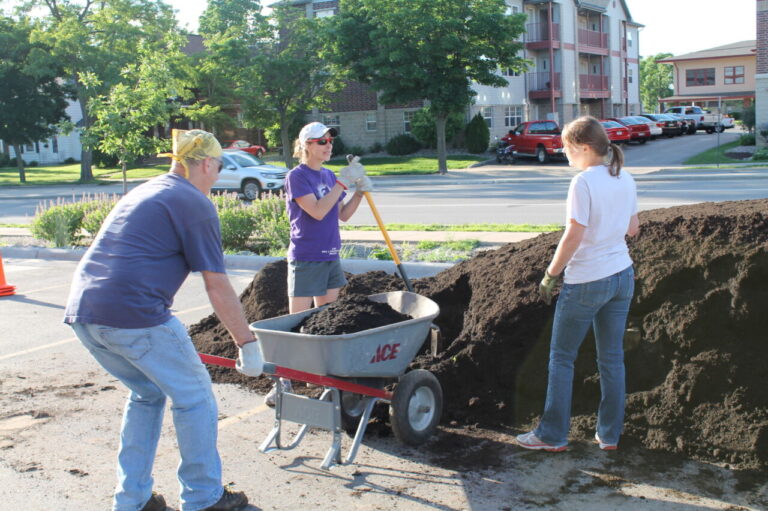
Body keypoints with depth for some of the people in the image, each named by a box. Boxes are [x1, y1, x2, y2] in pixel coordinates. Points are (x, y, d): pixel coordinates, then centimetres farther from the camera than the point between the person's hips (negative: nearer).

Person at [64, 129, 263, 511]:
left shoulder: (142, 192, 24)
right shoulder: (195, 203, -2)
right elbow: (217, 286, -6)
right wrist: (247, 343, 2)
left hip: (82, 311, 9)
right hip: (133, 312, -9)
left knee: (147, 393, 24)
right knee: (194, 397, 8)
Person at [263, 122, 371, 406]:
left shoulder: (328, 176, 9)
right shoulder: (297, 176, -12)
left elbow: (343, 215, 10)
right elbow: (318, 211, -23)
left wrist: (360, 191, -4)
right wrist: (343, 182, -22)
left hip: (330, 257, 8)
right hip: (305, 258, -7)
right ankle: (284, 382, 3)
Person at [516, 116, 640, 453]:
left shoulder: (583, 183, -17)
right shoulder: (626, 181, 5)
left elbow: (573, 237, -19)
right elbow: (633, 228, 13)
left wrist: (550, 276, -9)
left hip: (586, 282, -7)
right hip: (623, 276, 7)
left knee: (561, 357, 6)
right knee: (612, 357, 14)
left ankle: (552, 435, 13)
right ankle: (609, 434, 22)